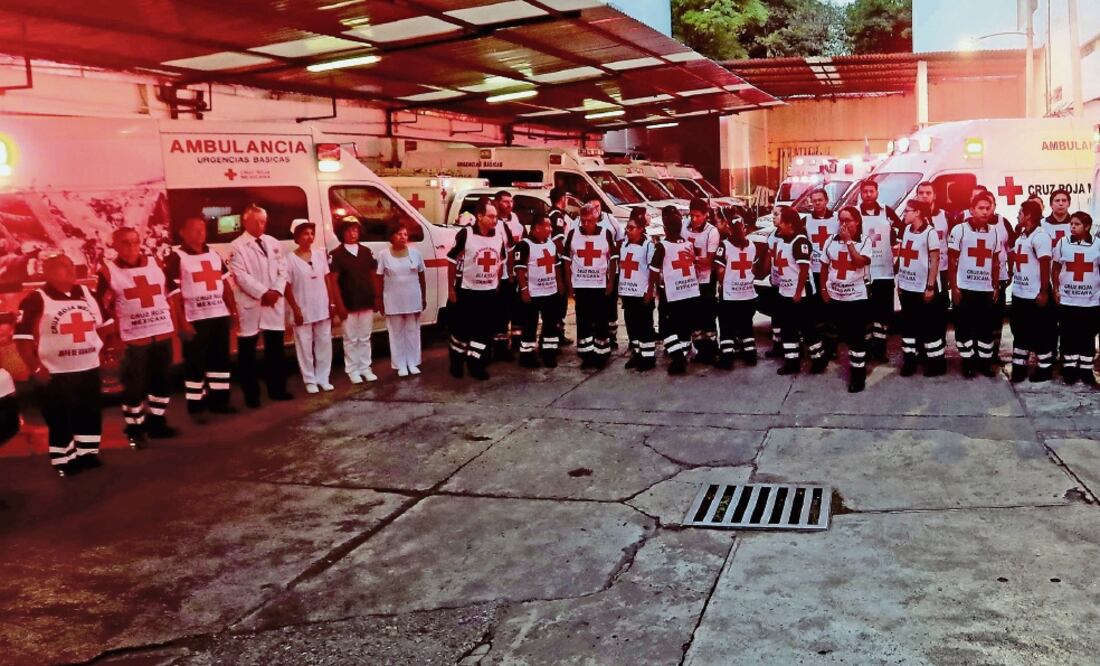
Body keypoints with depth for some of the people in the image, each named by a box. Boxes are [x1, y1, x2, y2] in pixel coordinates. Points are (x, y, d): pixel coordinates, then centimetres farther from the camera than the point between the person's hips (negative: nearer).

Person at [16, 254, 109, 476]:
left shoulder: (86, 293, 9)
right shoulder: (35, 300, -12)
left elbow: (103, 324, 22)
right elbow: (22, 338, -15)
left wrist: (105, 349, 13)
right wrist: (36, 368, -18)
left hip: (89, 368, 6)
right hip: (55, 374, -6)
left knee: (91, 416, 14)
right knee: (60, 422, 3)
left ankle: (87, 454, 29)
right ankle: (64, 462, 14)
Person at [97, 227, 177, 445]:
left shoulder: (154, 263, 8)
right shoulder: (108, 270, -6)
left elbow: (167, 294, 17)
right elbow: (103, 306, -5)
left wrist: (172, 319, 12)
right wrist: (116, 330, -9)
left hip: (163, 332, 5)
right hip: (133, 337, -5)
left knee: (161, 380, 13)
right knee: (134, 385, 0)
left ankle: (156, 421, 26)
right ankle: (134, 429, 13)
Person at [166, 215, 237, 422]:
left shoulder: (214, 255, 14)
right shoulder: (176, 258, -6)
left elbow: (225, 284, 16)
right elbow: (174, 294, -10)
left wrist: (233, 310, 10)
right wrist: (183, 323, -15)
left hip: (220, 315, 6)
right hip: (195, 319, -6)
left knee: (221, 359, 11)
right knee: (195, 364, 0)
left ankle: (219, 400, 21)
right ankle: (195, 407, 7)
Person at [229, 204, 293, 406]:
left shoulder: (274, 243, 13)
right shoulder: (237, 246, -4)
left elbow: (283, 270, 8)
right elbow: (241, 275, -13)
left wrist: (276, 291, -8)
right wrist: (263, 293, -16)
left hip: (275, 303, 5)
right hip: (250, 305, -5)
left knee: (276, 348, 10)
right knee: (248, 351, 1)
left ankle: (277, 388, 21)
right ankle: (251, 394, 9)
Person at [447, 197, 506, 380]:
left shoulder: (499, 235, -1)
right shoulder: (466, 234, -14)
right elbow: (452, 262, -8)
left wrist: (498, 285, 13)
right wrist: (451, 289, -7)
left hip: (490, 292, 4)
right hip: (467, 290, -4)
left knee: (484, 331, 6)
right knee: (461, 329, 8)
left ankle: (476, 363, 18)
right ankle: (456, 362, 27)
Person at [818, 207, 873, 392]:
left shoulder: (865, 241, -5)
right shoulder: (831, 241, 4)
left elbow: (860, 262, -23)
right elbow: (824, 268, 10)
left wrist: (848, 240, -18)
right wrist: (823, 290, 5)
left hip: (856, 297, -3)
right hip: (834, 296, 3)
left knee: (857, 336, -1)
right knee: (840, 333, 13)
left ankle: (858, 375, 6)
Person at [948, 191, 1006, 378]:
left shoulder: (995, 232, 7)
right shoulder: (960, 230, -4)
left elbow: (995, 262, 13)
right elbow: (952, 261, -3)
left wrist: (996, 287, 8)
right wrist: (953, 287, -8)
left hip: (987, 289, 3)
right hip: (964, 288, -3)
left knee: (987, 327, 8)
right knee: (964, 327, 3)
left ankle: (985, 362, 17)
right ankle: (968, 362, 13)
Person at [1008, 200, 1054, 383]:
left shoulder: (1040, 236, -15)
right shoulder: (1021, 235, 12)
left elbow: (1045, 266, -18)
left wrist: (1044, 292, -19)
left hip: (1035, 295, -9)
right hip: (1018, 293, 9)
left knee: (1040, 334, 2)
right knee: (1020, 332, 14)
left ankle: (1045, 368, 13)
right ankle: (1019, 367, 22)